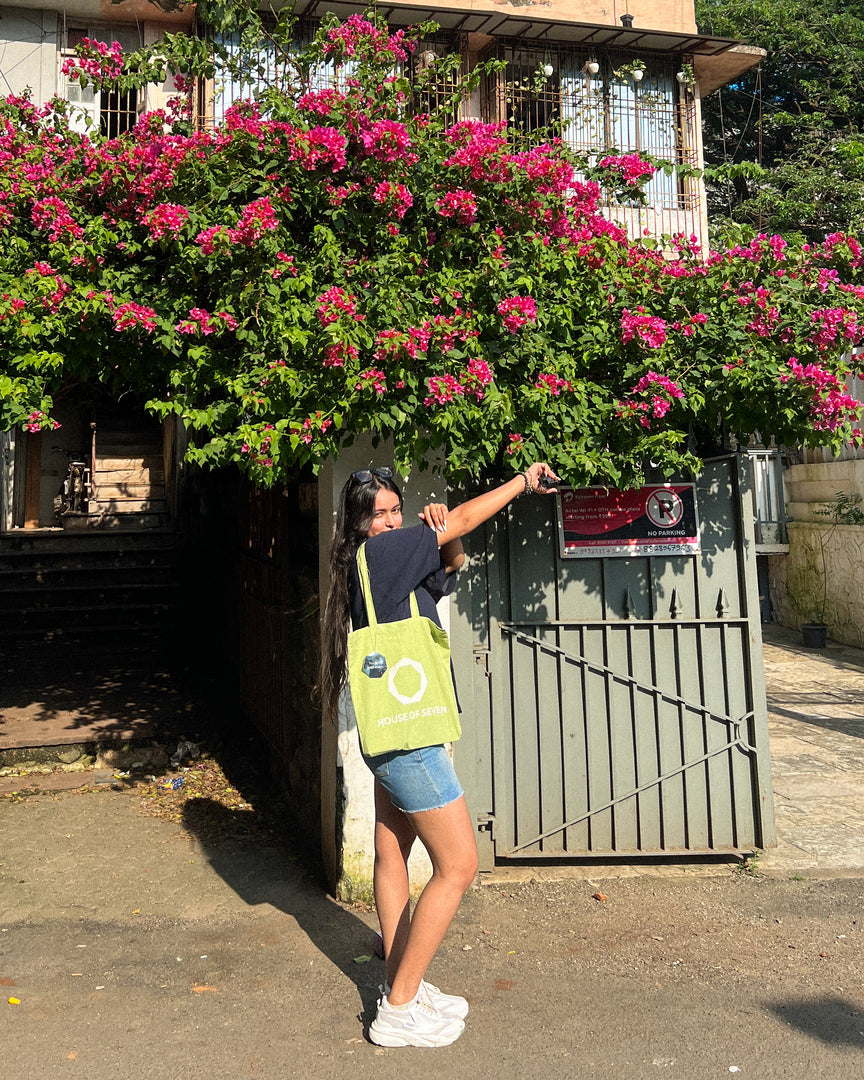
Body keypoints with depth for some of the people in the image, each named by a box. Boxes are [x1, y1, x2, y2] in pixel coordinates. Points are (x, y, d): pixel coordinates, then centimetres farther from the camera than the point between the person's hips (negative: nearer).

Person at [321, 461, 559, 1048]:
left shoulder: (395, 558, 11)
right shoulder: (377, 552, -14)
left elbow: (452, 562, 19)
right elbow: (466, 517, -9)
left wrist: (445, 538, -5)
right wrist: (525, 480, 2)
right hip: (406, 735, -10)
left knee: (393, 854, 15)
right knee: (459, 865, -3)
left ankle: (401, 985, 28)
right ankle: (399, 1008, 5)